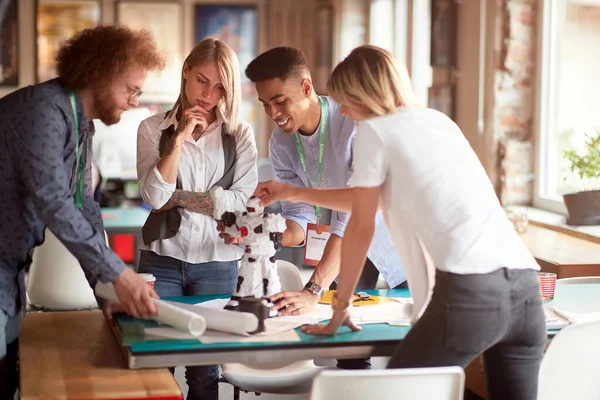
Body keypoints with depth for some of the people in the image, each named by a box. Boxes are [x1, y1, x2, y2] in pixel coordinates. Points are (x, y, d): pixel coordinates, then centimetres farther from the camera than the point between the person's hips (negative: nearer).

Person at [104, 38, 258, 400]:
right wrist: (179, 139, -13)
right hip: (162, 259, 0)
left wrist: (178, 197, -7)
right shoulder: (153, 129, 3)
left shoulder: (240, 134, 3)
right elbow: (154, 196, -9)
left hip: (217, 264, 0)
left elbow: (241, 199, -6)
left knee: (206, 369, 8)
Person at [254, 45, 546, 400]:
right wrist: (292, 193, 42)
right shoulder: (438, 120, 26)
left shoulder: (375, 129, 5)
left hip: (471, 291, -7)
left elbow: (361, 228, 8)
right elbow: (373, 199, 36)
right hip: (525, 287, 8)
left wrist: (341, 305, 19)